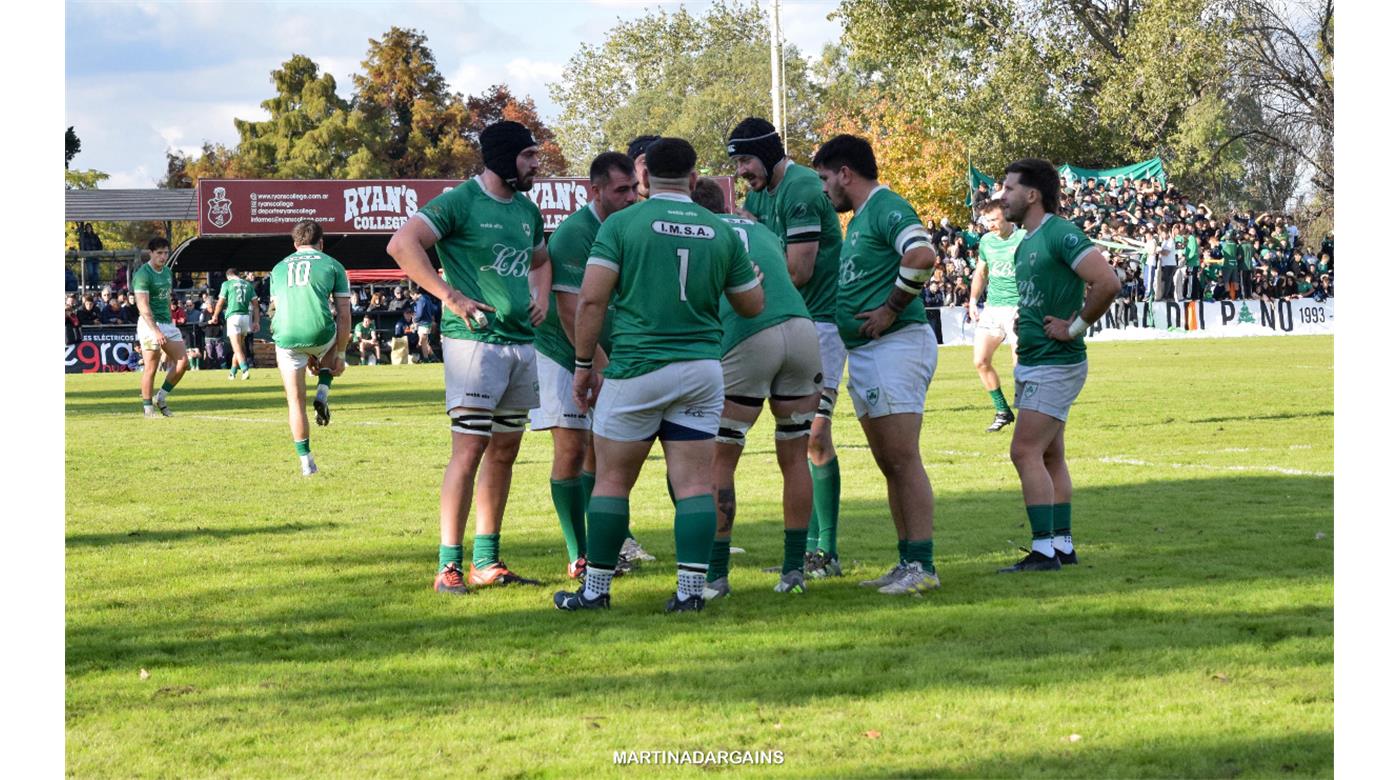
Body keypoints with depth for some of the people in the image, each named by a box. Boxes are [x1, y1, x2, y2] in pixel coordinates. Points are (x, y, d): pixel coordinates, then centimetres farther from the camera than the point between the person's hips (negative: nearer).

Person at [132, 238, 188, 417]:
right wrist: (156, 331, -29)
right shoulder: (143, 274, -13)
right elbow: (143, 306, -21)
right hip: (149, 324, -8)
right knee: (151, 367, -6)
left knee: (182, 362, 1)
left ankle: (161, 399, 14)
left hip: (167, 323, 8)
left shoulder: (167, 272, 14)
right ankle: (148, 406, 4)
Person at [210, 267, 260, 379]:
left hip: (234, 316, -4)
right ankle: (233, 372, 24)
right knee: (239, 345, 16)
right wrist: (256, 321, 12)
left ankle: (245, 369, -28)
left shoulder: (227, 283, 4)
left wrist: (215, 317, 20)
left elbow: (220, 303, 5)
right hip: (246, 317, 4)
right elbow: (255, 304, 10)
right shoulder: (248, 284, 14)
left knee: (237, 348, -9)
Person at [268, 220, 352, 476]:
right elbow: (343, 315, 8)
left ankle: (306, 462, 12)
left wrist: (306, 354, 32)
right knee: (338, 335, 36)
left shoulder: (279, 268, 23)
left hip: (286, 339, 1)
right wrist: (340, 355, 14)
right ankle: (323, 392, 17)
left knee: (295, 401, 14)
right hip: (320, 333, -1)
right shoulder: (333, 265, 13)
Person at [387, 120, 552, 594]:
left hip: (521, 341, 8)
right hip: (475, 338, -8)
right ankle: (449, 566, -10)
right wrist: (450, 296, -20)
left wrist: (542, 296, 15)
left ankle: (487, 562, 18)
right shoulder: (460, 202, -9)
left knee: (505, 451, 10)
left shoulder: (527, 211, 16)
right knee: (470, 449, -12)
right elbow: (402, 244, -18)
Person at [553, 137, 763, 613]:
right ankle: (691, 589, -4)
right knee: (695, 482, 3)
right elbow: (752, 305, 15)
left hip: (636, 368, -2)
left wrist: (583, 365, 0)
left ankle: (595, 590, 12)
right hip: (702, 369, 3)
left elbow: (591, 299, -10)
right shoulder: (721, 232, 6)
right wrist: (747, 266, 34)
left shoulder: (622, 224, -4)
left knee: (612, 480, 8)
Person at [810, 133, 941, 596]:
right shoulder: (859, 218, 21)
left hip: (896, 345, -11)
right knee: (888, 463, 10)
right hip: (863, 352, 11)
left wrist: (891, 310, -20)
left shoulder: (887, 208, -11)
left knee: (902, 458, -12)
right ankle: (907, 563, 14)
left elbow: (922, 255, -28)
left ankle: (923, 565, -12)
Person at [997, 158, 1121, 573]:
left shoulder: (1061, 235, -16)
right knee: (1050, 456, 11)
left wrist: (1075, 327, -19)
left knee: (1025, 452, -14)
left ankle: (1043, 550, -13)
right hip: (1033, 363, 10)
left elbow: (1108, 282, -25)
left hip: (1055, 363, -10)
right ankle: (1062, 546, 15)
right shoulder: (1026, 243, 15)